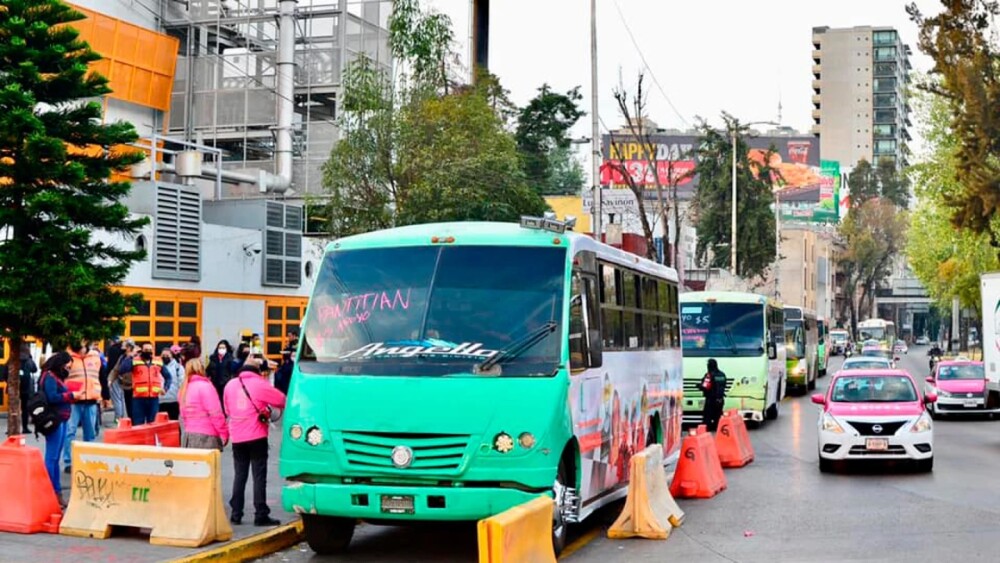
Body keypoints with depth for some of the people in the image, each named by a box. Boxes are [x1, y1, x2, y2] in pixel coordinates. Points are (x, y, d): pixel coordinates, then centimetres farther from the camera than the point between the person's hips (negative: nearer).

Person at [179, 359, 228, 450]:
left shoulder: (184, 389, 11)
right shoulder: (205, 386, -11)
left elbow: (183, 416, 12)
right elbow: (216, 414, -13)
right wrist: (224, 434, -6)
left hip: (188, 436, 7)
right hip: (206, 437, -7)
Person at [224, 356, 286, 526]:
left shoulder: (230, 385, 6)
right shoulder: (260, 384, -7)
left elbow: (227, 409, 15)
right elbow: (282, 400, -2)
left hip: (237, 437, 4)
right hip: (257, 436, -4)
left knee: (240, 475, 12)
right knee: (259, 476, -2)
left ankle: (236, 513, 12)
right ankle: (261, 515, -4)